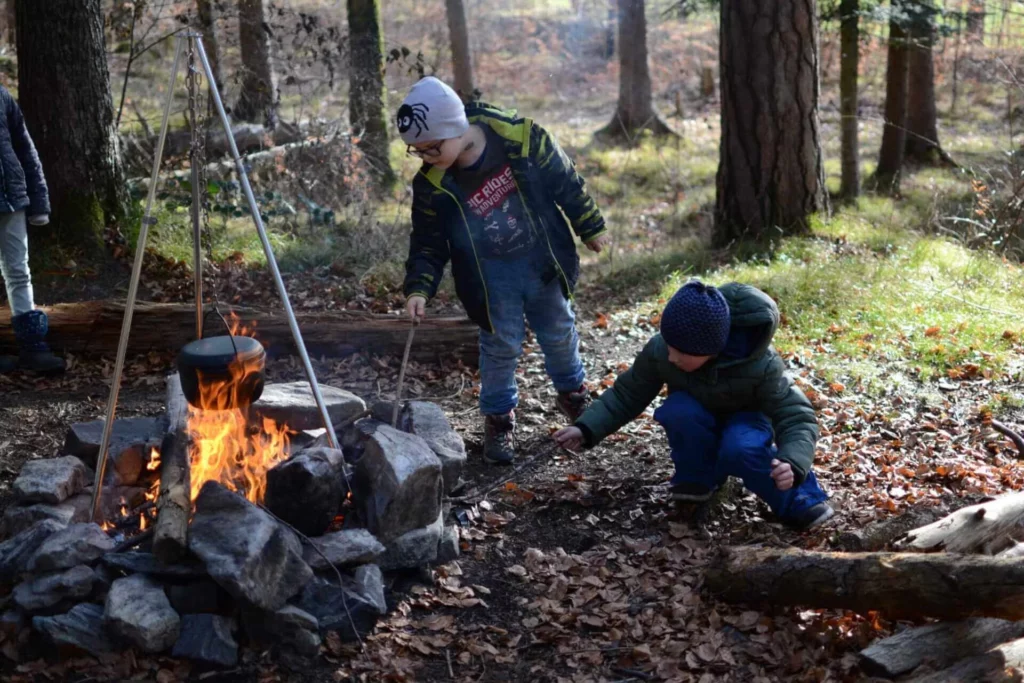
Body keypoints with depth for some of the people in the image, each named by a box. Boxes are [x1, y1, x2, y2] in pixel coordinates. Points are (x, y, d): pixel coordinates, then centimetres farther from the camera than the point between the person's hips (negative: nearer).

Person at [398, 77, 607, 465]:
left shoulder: (521, 138, -23)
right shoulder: (432, 185, -19)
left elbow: (566, 184, -8)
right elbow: (428, 243, -6)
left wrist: (589, 226, 2)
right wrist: (419, 287, -20)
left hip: (542, 262, 1)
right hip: (490, 276, -1)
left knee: (559, 332, 19)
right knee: (501, 346, 6)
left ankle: (572, 392, 45)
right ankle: (499, 418, 29)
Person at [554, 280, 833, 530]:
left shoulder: (760, 366, -34)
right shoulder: (659, 351, -27)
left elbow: (796, 417, -30)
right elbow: (627, 395, -11)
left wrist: (792, 465, -50)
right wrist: (586, 428, -24)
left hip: (745, 420, -2)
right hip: (698, 426, 3)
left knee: (741, 451, -39)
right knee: (679, 410, -35)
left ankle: (797, 499, -13)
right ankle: (698, 477, -8)